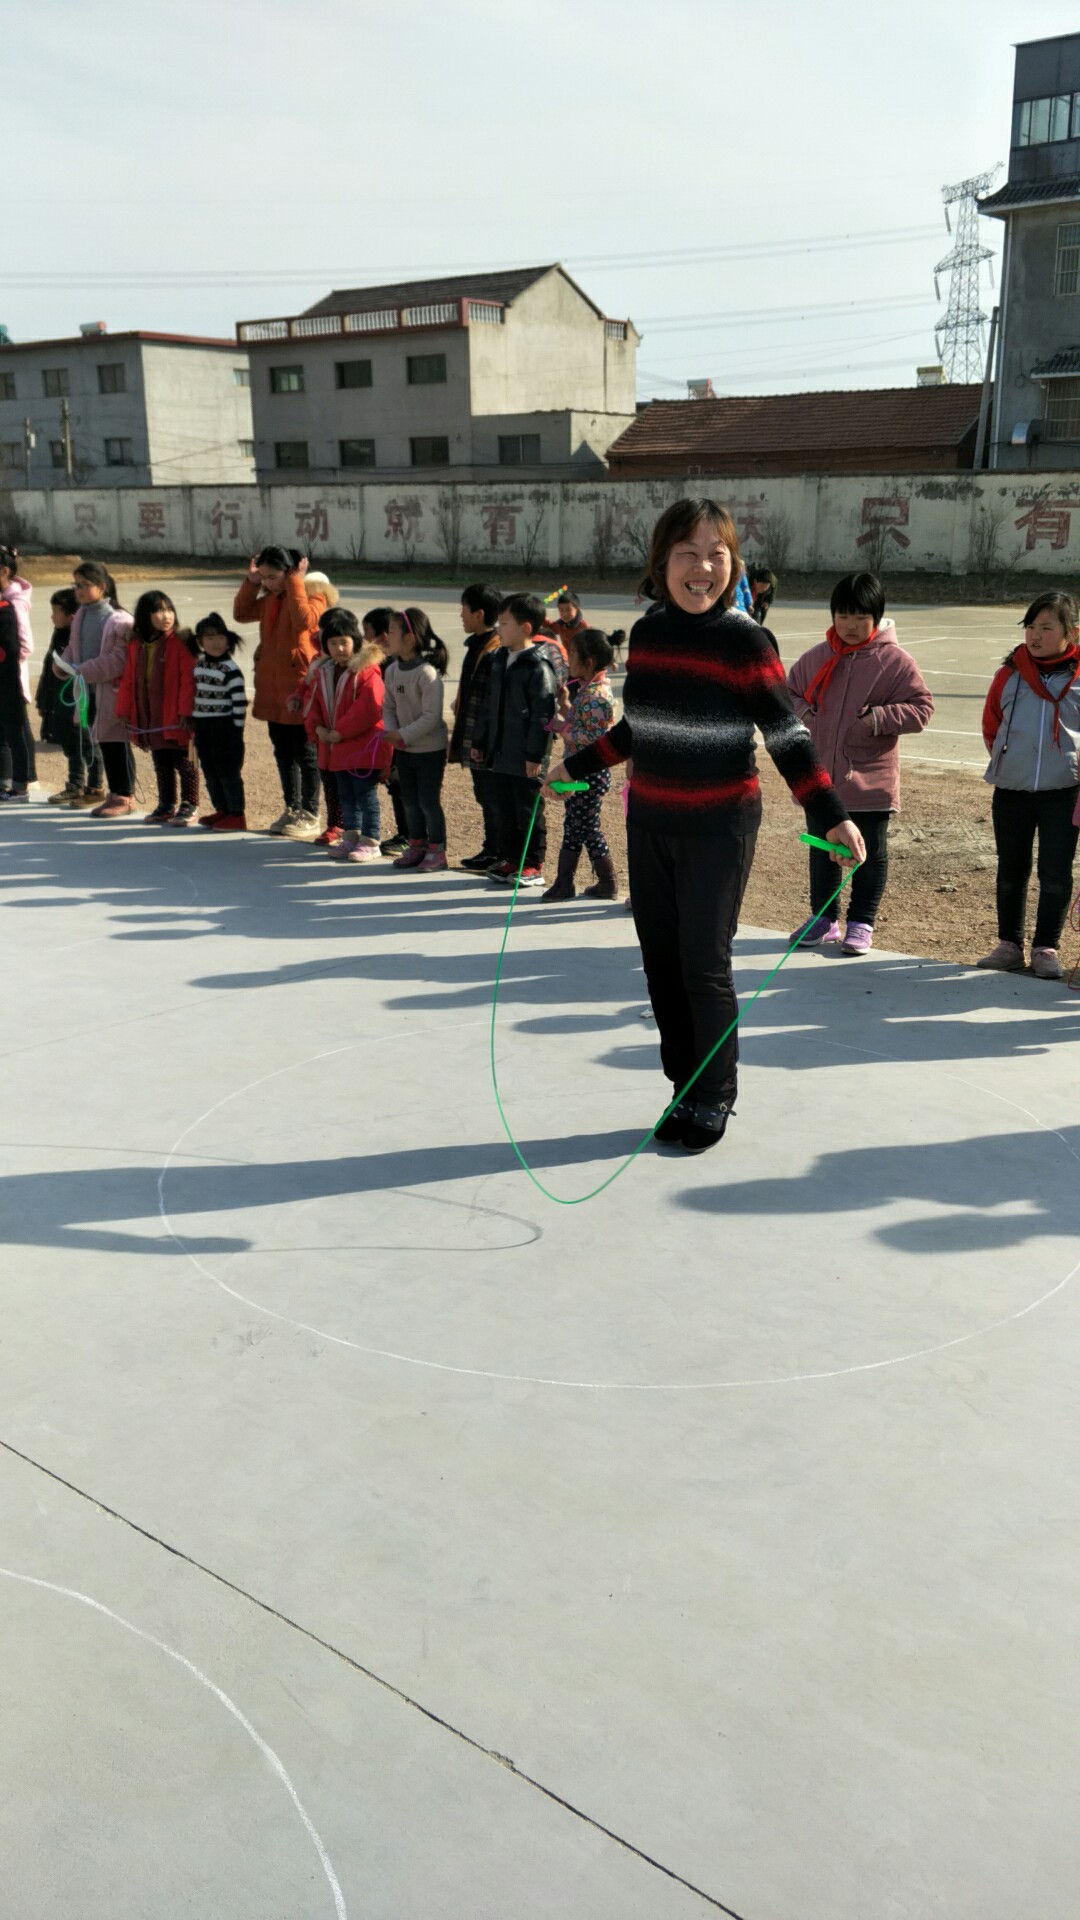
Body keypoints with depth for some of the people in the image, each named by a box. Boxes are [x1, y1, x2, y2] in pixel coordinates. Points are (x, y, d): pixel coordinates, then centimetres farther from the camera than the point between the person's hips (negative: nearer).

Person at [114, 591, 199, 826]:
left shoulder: (180, 642, -11)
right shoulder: (136, 645, 8)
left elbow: (188, 679, -15)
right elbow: (128, 679, 12)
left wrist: (185, 710, -19)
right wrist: (124, 710, 9)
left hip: (175, 717, -6)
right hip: (149, 717, 6)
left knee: (184, 761, 2)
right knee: (160, 762, 15)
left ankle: (189, 805, 11)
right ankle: (166, 806, 24)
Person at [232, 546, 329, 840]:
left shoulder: (312, 594, -10)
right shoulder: (270, 599, 13)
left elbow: (304, 620, -29)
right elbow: (241, 614, 18)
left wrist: (295, 583, -22)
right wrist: (250, 582, 7)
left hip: (299, 689, -8)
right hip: (271, 688, 8)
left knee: (305, 754, 0)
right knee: (283, 752, 15)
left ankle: (309, 816, 8)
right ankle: (292, 809, 27)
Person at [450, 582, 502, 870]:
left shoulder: (494, 652, -18)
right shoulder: (476, 646, 13)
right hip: (473, 739, 10)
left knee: (491, 798, -1)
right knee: (484, 795, 16)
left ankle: (496, 855, 7)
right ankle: (491, 850, 26)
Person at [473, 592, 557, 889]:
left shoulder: (538, 666, -13)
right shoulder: (499, 659, 13)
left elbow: (542, 713, -16)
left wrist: (535, 754, -18)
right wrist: (479, 741, 18)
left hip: (524, 757, -8)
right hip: (499, 752, 8)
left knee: (528, 811, 2)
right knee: (502, 808, 12)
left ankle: (533, 865, 11)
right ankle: (508, 859, 24)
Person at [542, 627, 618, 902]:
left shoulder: (597, 696, -21)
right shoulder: (586, 689, 10)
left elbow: (591, 739, -24)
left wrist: (560, 725, -19)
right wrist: (565, 703, 6)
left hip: (590, 773, -10)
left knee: (588, 828, 0)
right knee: (572, 826, 13)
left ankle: (608, 883, 12)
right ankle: (563, 882, 19)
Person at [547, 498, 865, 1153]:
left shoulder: (744, 638, -12)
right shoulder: (647, 633, 2)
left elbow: (787, 734, -11)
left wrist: (831, 814, -19)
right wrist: (577, 766, 23)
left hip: (720, 825, -5)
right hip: (650, 821, 6)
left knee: (705, 967, -2)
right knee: (661, 960, 10)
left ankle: (715, 1100, 16)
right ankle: (685, 1088, 25)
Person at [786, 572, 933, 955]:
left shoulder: (894, 660, -8)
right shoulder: (815, 658, 3)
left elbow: (921, 708, -8)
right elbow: (790, 691, 17)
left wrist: (879, 718, -20)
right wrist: (801, 710, -4)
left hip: (870, 778, -4)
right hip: (820, 775, 4)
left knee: (870, 852, 7)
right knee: (822, 848, 14)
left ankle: (861, 923, 19)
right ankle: (823, 918, 27)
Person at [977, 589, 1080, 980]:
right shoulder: (1010, 673, 2)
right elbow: (991, 725, 14)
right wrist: (1005, 761, 12)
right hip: (1010, 789, 2)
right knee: (1011, 870, 11)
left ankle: (1046, 947, 12)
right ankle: (1009, 943, 22)